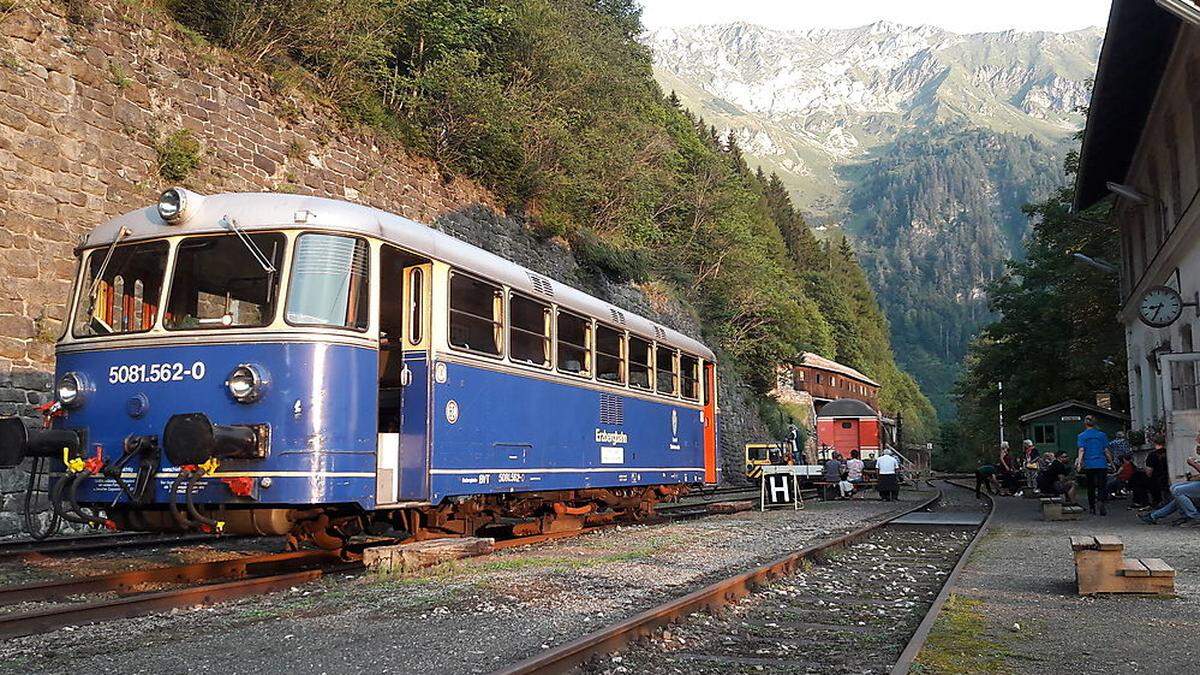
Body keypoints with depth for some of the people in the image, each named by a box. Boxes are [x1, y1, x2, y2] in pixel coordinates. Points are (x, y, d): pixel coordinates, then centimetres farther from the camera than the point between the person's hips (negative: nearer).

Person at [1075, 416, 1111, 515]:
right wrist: (1111, 462, 15)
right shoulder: (1102, 435, 5)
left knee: (1090, 487, 11)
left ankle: (1092, 508, 17)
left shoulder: (1081, 436, 1)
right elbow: (1106, 451, 6)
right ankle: (1102, 504, -24)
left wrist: (1079, 463, -15)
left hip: (1089, 465, 0)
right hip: (1101, 464, 0)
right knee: (1101, 486, -1)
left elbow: (1081, 450, -10)